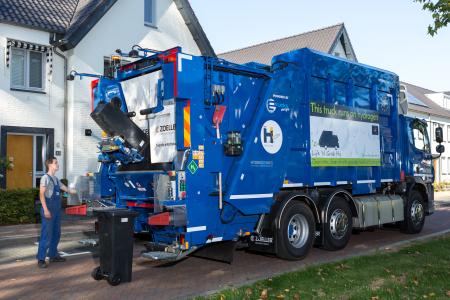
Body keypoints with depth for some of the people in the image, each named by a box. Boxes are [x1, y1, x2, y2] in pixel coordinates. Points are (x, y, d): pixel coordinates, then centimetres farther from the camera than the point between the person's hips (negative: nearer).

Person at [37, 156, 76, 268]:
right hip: (49, 210, -9)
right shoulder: (45, 178, -9)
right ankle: (41, 259, -1)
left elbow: (66, 189, 25)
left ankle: (53, 255, 25)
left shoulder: (55, 179, 15)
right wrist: (45, 210, -20)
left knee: (56, 234, 14)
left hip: (57, 210, 9)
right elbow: (41, 195, -15)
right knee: (46, 235, -7)